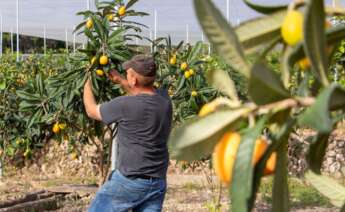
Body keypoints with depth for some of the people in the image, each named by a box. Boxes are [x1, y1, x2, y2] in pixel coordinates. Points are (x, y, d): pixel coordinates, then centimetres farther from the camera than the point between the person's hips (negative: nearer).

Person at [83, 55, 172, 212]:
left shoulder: (124, 106, -19)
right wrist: (120, 81, 28)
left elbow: (92, 111, 1)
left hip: (130, 181, -6)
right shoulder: (164, 99, 0)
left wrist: (87, 84, 17)